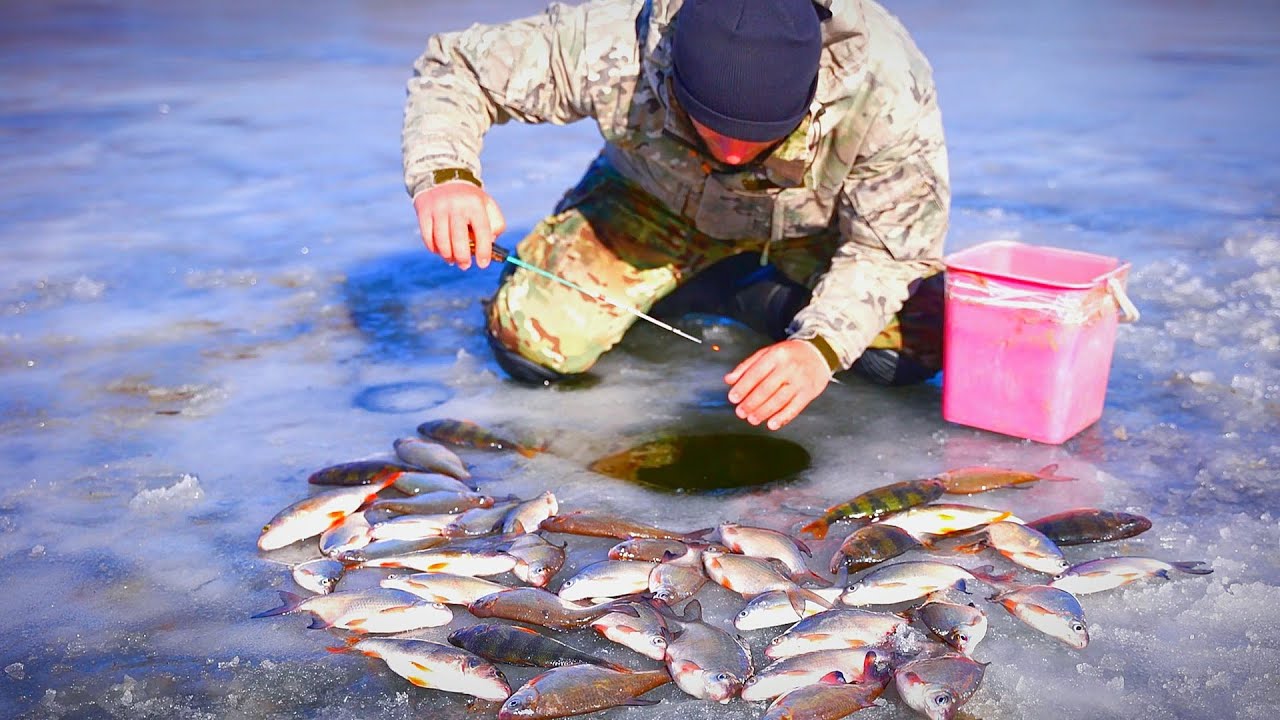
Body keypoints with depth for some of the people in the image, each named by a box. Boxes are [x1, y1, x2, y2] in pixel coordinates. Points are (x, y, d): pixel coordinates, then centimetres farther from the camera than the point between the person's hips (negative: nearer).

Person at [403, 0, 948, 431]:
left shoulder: (887, 87, -38)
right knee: (533, 344, -18)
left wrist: (821, 345, -42)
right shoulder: (609, 48, -37)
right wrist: (443, 174, -42)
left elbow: (891, 245, -25)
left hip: (819, 216, 0)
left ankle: (766, 300, 5)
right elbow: (454, 69, -22)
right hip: (659, 198, 1)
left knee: (911, 349, -22)